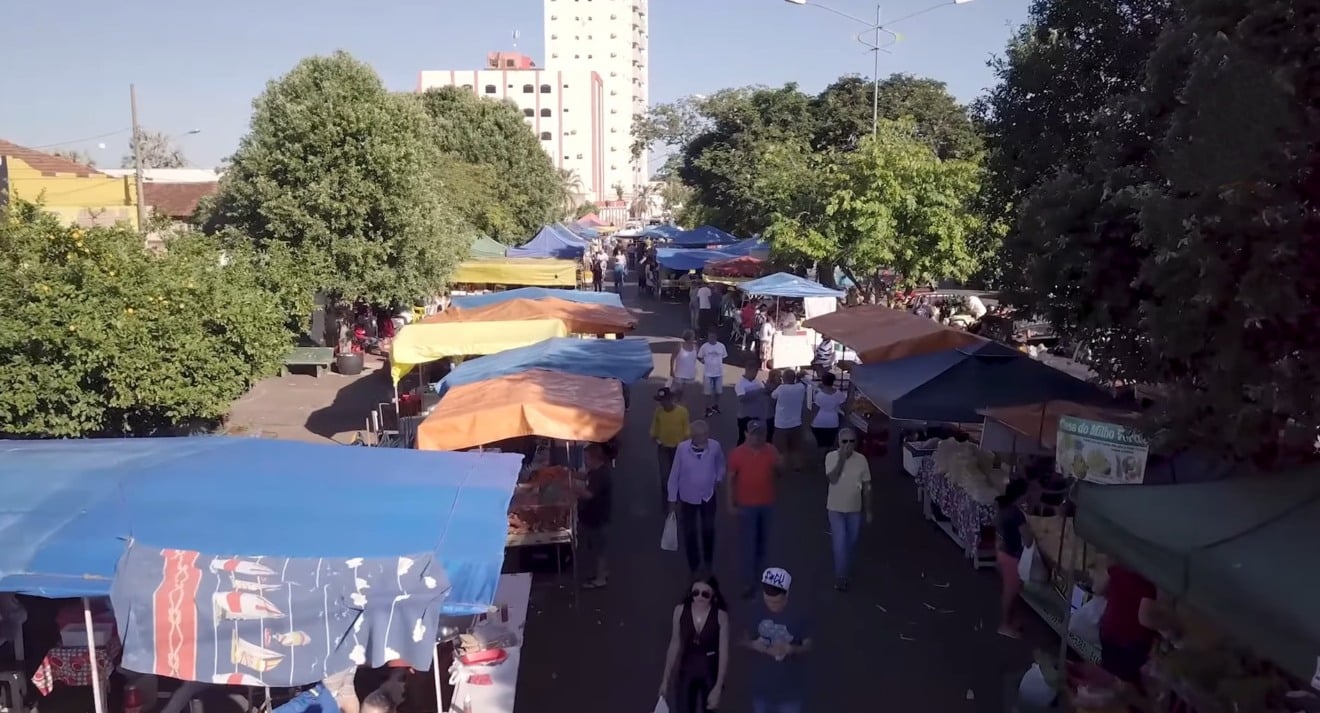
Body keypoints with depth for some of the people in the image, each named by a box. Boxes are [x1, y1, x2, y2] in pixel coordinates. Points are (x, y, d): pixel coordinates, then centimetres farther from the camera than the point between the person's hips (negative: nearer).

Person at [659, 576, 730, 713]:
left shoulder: (720, 616, -17)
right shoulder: (680, 611, -11)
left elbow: (723, 653, -14)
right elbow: (674, 645, -1)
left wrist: (718, 688, -16)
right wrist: (666, 678, 2)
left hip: (710, 673, -1)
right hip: (686, 672, 1)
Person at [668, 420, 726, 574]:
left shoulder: (715, 446, -21)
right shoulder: (682, 448, -24)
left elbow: (720, 463, 4)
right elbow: (674, 475, -13)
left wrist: (718, 478, -5)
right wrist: (672, 499, -7)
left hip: (708, 496, 1)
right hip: (688, 497, -1)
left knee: (708, 530, 19)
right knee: (689, 533, 12)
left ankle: (708, 562, 43)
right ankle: (694, 565, 34)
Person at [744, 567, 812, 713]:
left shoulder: (798, 616, -17)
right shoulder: (757, 613, -10)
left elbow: (808, 646, -9)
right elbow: (745, 640, 1)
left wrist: (791, 649, -29)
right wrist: (754, 644, -22)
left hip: (790, 687, -3)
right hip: (762, 684, 3)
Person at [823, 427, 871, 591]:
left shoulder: (861, 459, -7)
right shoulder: (831, 457, -13)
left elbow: (866, 486, 1)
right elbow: (832, 479, -26)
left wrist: (868, 510, 3)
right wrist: (842, 458, -32)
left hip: (855, 509, 3)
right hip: (836, 508, -3)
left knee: (851, 543, 16)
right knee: (840, 543, -7)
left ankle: (846, 569, 39)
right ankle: (840, 576, 8)